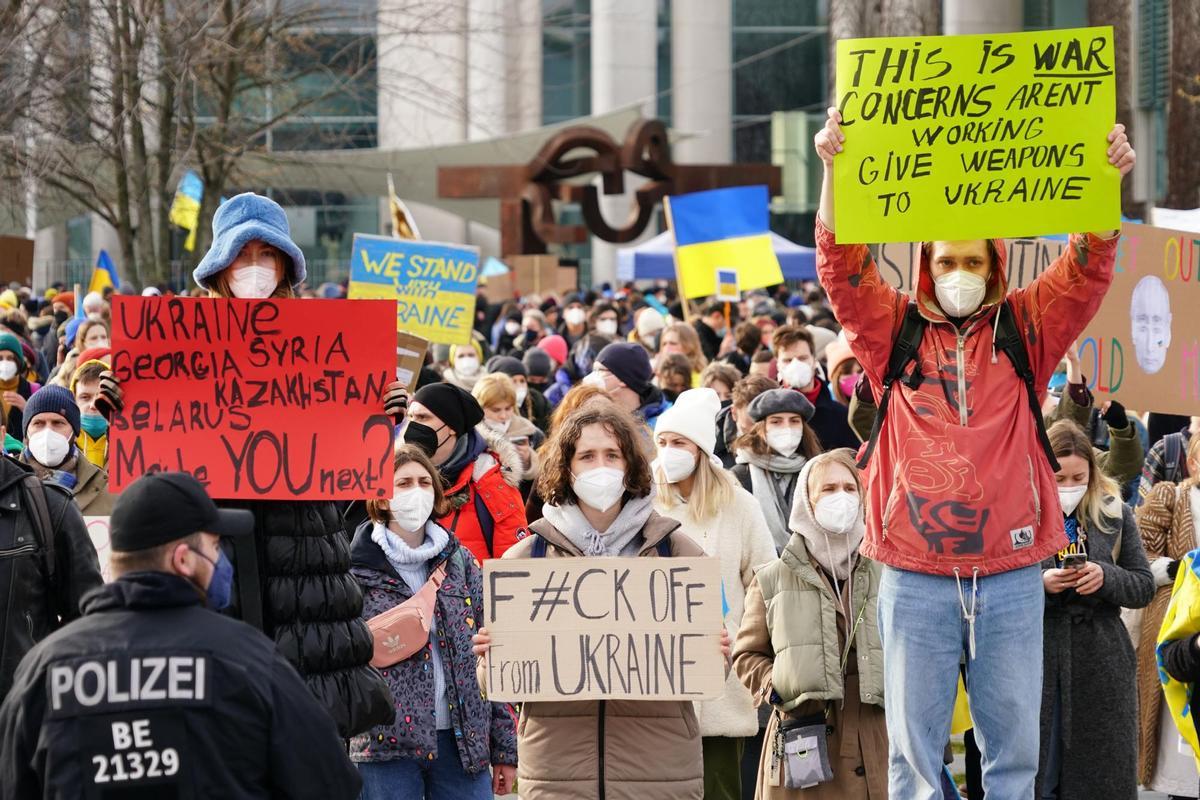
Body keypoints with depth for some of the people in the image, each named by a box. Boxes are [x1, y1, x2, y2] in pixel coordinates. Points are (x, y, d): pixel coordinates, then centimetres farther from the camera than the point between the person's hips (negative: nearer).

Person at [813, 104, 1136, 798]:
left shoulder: (1026, 327, 8)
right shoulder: (895, 331, 7)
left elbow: (1088, 270, -2)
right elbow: (842, 264, -4)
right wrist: (835, 168, -18)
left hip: (1011, 576, 1)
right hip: (916, 577, -1)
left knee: (1015, 742, 6)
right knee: (916, 741, 4)